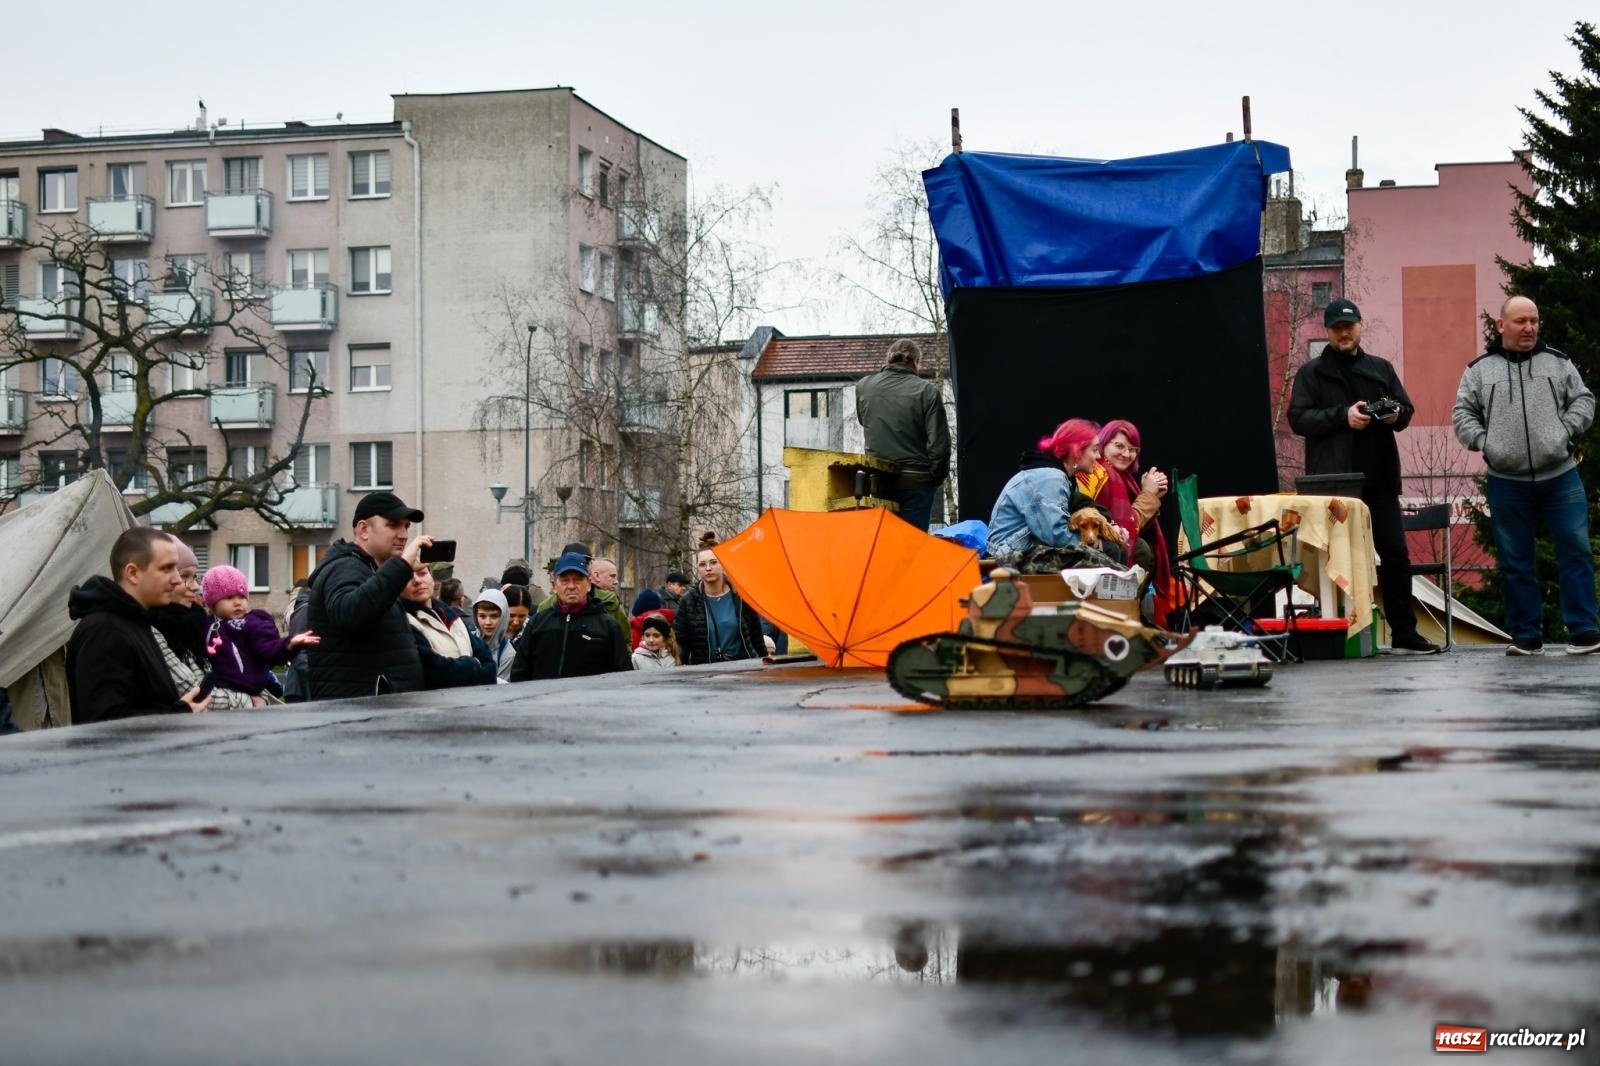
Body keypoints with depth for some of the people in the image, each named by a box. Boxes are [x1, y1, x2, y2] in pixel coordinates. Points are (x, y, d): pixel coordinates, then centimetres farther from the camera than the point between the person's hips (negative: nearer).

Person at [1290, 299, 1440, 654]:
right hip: (1333, 479, -4)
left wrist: (1395, 414, -5)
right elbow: (1298, 418, -4)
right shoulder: (1312, 373, 7)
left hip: (1379, 478, 4)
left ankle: (1404, 634, 9)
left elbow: (1406, 409, 19)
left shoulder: (1380, 369, 17)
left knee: (1396, 554, 3)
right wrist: (1343, 416, -15)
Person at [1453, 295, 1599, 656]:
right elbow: (1463, 414, 7)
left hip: (1560, 476, 0)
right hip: (1506, 482, 0)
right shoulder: (1480, 369, 6)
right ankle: (1527, 636, 12)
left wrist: (1566, 430, -7)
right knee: (1514, 562, 4)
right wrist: (1484, 443, -7)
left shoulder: (1558, 362, 9)